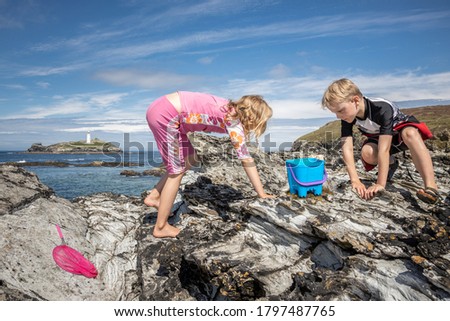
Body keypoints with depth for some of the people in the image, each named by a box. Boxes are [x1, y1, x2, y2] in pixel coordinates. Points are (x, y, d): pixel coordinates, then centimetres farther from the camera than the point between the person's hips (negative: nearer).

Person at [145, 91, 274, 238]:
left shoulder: (232, 110, 13)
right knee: (177, 171, 0)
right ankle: (161, 228, 12)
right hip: (165, 114, -9)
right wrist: (262, 194, -8)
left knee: (189, 159, 17)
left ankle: (154, 196, 24)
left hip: (163, 109, 9)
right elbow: (246, 160, -14)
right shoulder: (233, 120, -12)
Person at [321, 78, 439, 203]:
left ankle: (431, 186, -40)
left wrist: (380, 184, -44)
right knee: (367, 152, -29)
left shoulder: (382, 109, -38)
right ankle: (390, 163, 4)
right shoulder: (347, 117, -24)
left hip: (401, 129, -4)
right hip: (378, 137, 4)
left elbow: (383, 149, -43)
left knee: (410, 134, -39)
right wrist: (355, 180, -40)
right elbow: (347, 148, -31)